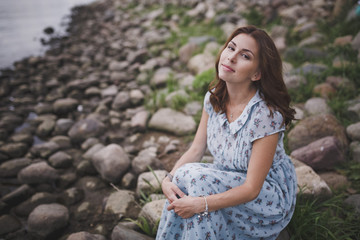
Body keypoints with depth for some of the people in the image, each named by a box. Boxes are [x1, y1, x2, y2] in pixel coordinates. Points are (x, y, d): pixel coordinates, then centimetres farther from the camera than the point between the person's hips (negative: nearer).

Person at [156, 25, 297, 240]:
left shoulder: (267, 114, -28)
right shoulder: (214, 97, -8)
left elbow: (252, 189, -25)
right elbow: (196, 150, -3)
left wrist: (201, 204, -33)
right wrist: (169, 179, -20)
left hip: (270, 195, -5)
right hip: (229, 182, 5)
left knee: (198, 179, -28)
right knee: (181, 178, -23)